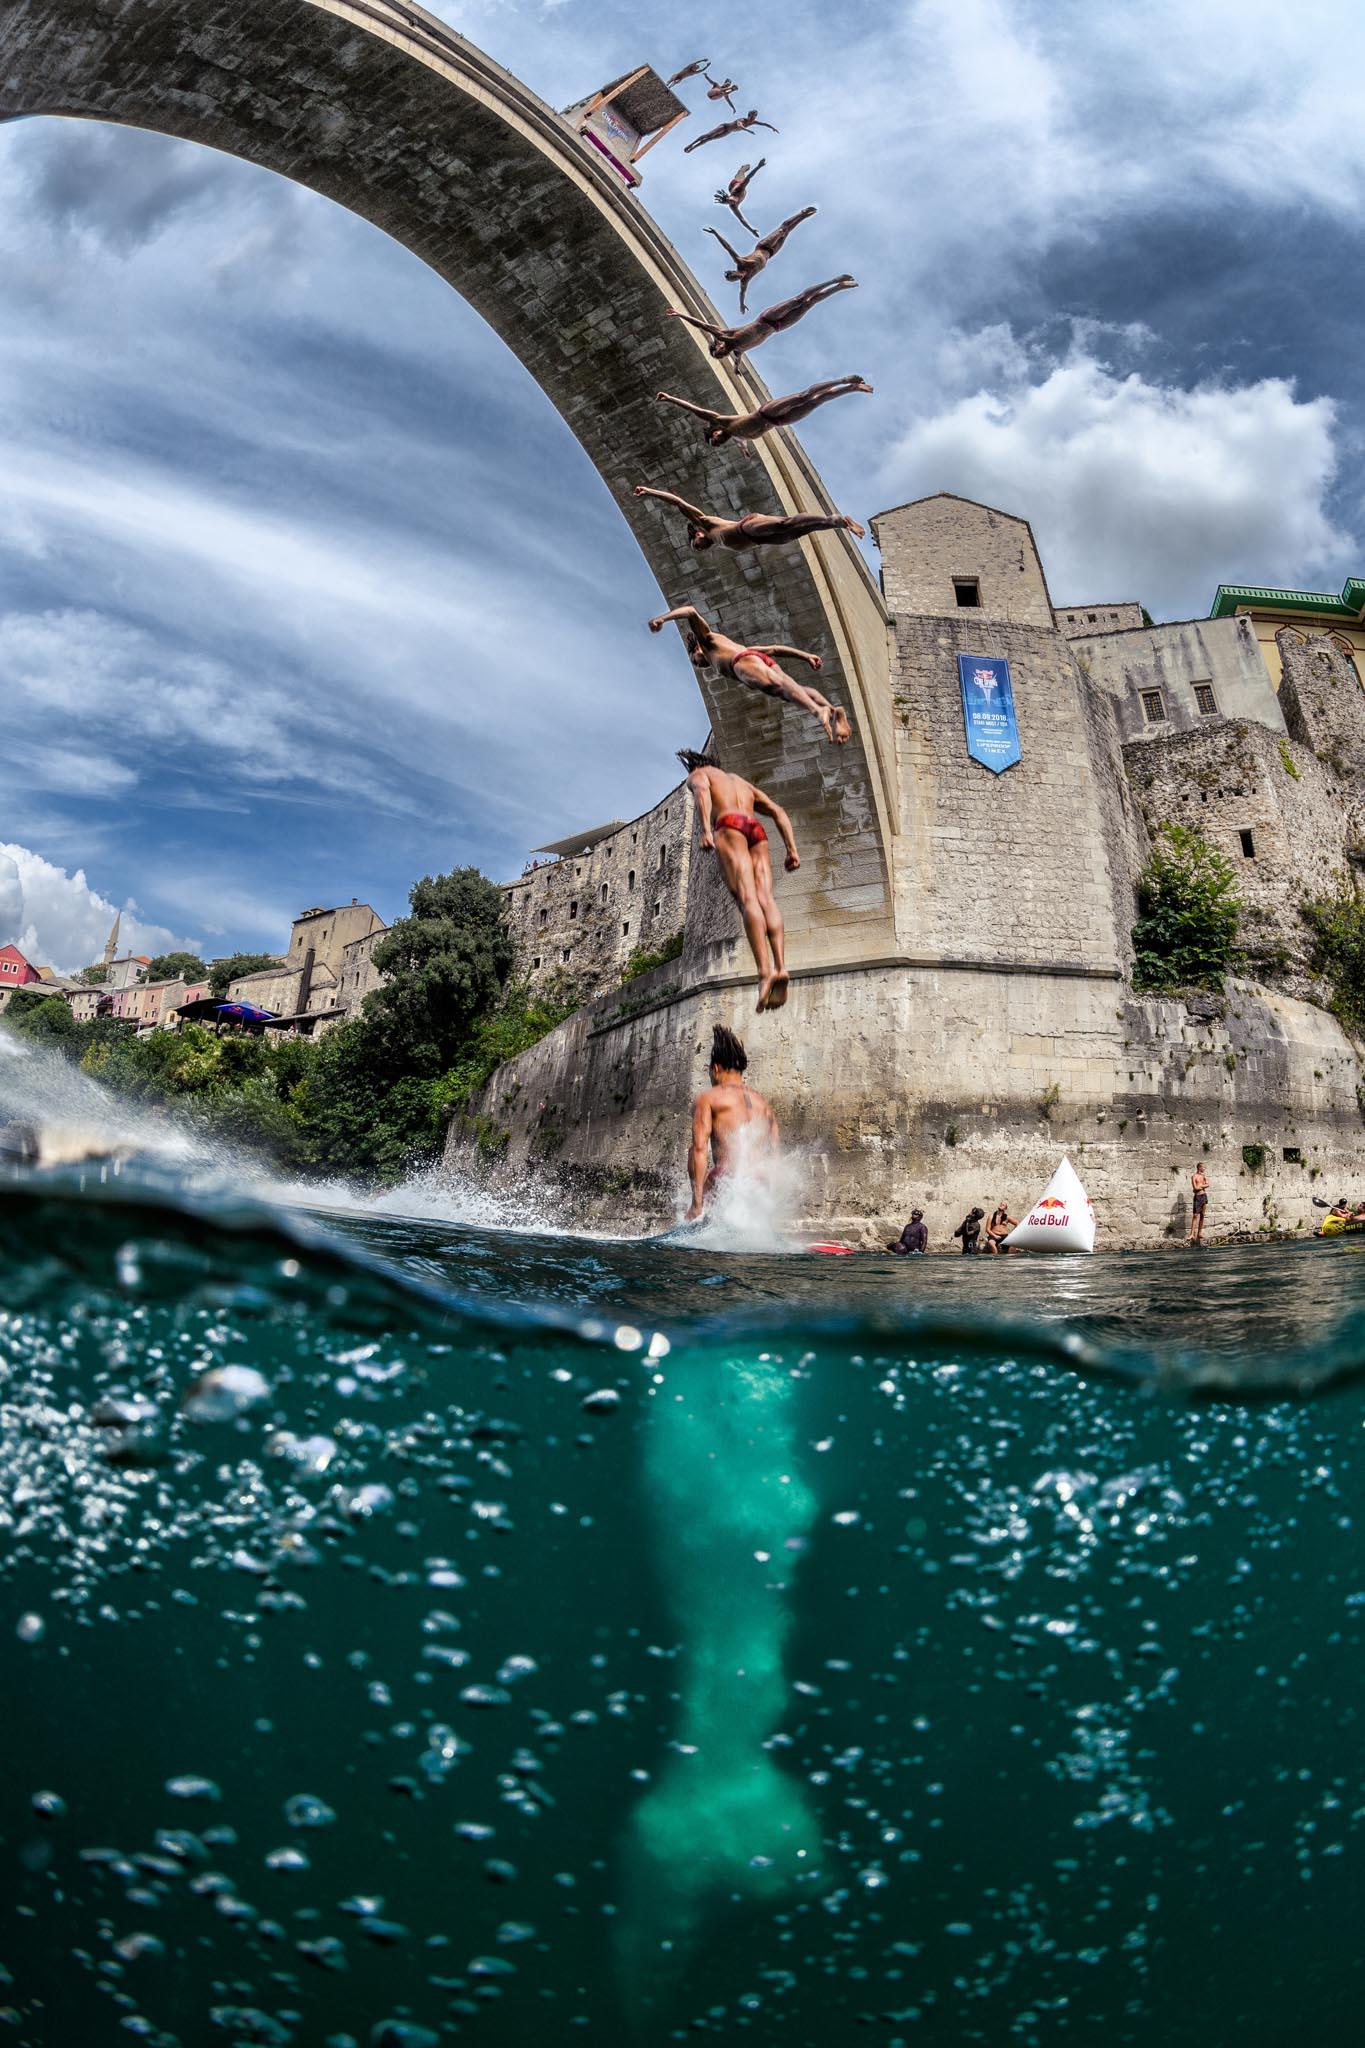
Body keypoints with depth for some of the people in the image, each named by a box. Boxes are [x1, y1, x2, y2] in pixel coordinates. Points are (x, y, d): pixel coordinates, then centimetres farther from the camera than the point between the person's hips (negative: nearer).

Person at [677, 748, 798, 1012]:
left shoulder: (698, 774, 25)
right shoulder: (743, 783, 42)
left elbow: (702, 792, -3)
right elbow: (778, 812, 26)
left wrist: (705, 831, -18)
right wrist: (792, 849, 15)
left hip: (729, 828, -5)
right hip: (757, 832, 5)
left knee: (747, 898, -21)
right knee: (765, 898, -13)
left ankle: (765, 971, -40)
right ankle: (780, 967, -37)